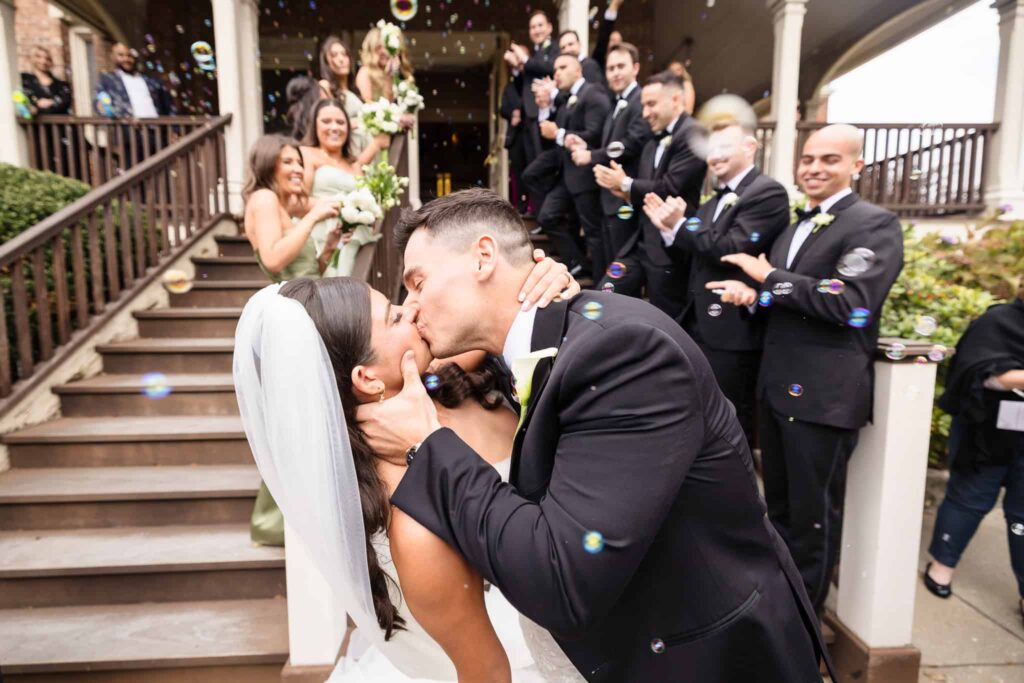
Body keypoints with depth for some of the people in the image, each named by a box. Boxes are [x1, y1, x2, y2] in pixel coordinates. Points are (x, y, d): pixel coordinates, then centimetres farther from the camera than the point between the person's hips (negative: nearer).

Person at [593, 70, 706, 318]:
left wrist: (625, 184, -6)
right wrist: (626, 193, -3)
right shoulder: (653, 144, 17)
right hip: (641, 241, 8)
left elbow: (670, 188, -20)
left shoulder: (693, 135, -11)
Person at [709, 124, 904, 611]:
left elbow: (852, 305, -23)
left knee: (813, 513, 7)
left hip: (823, 394, -8)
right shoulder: (798, 225, 16)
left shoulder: (874, 224, -9)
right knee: (779, 503, 22)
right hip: (776, 385, 8)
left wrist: (768, 276, -17)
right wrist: (753, 295, -2)